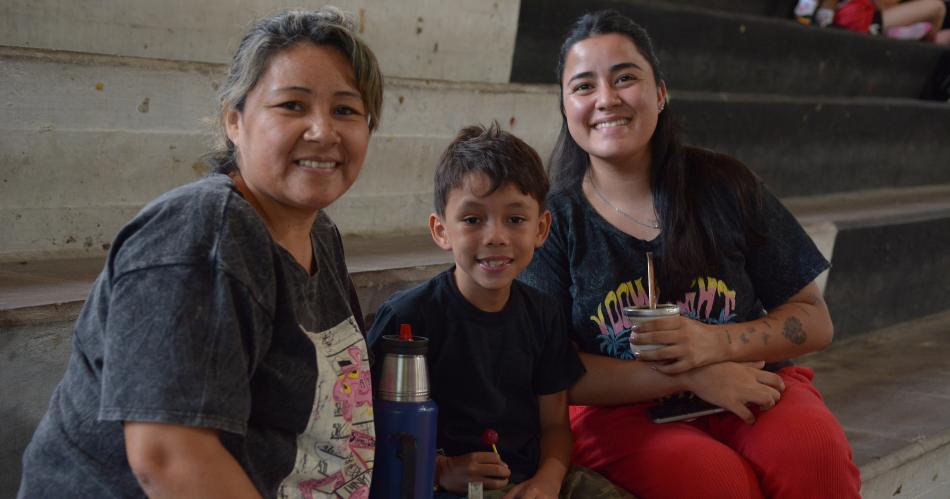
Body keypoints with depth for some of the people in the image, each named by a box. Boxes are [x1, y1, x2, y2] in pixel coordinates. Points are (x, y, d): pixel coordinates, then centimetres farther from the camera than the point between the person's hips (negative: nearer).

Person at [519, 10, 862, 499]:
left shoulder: (724, 185, 3)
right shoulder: (552, 218, -1)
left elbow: (813, 320, 6)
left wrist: (714, 344, -13)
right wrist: (692, 378, -17)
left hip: (751, 388, 3)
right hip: (620, 410, -2)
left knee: (815, 455, -31)